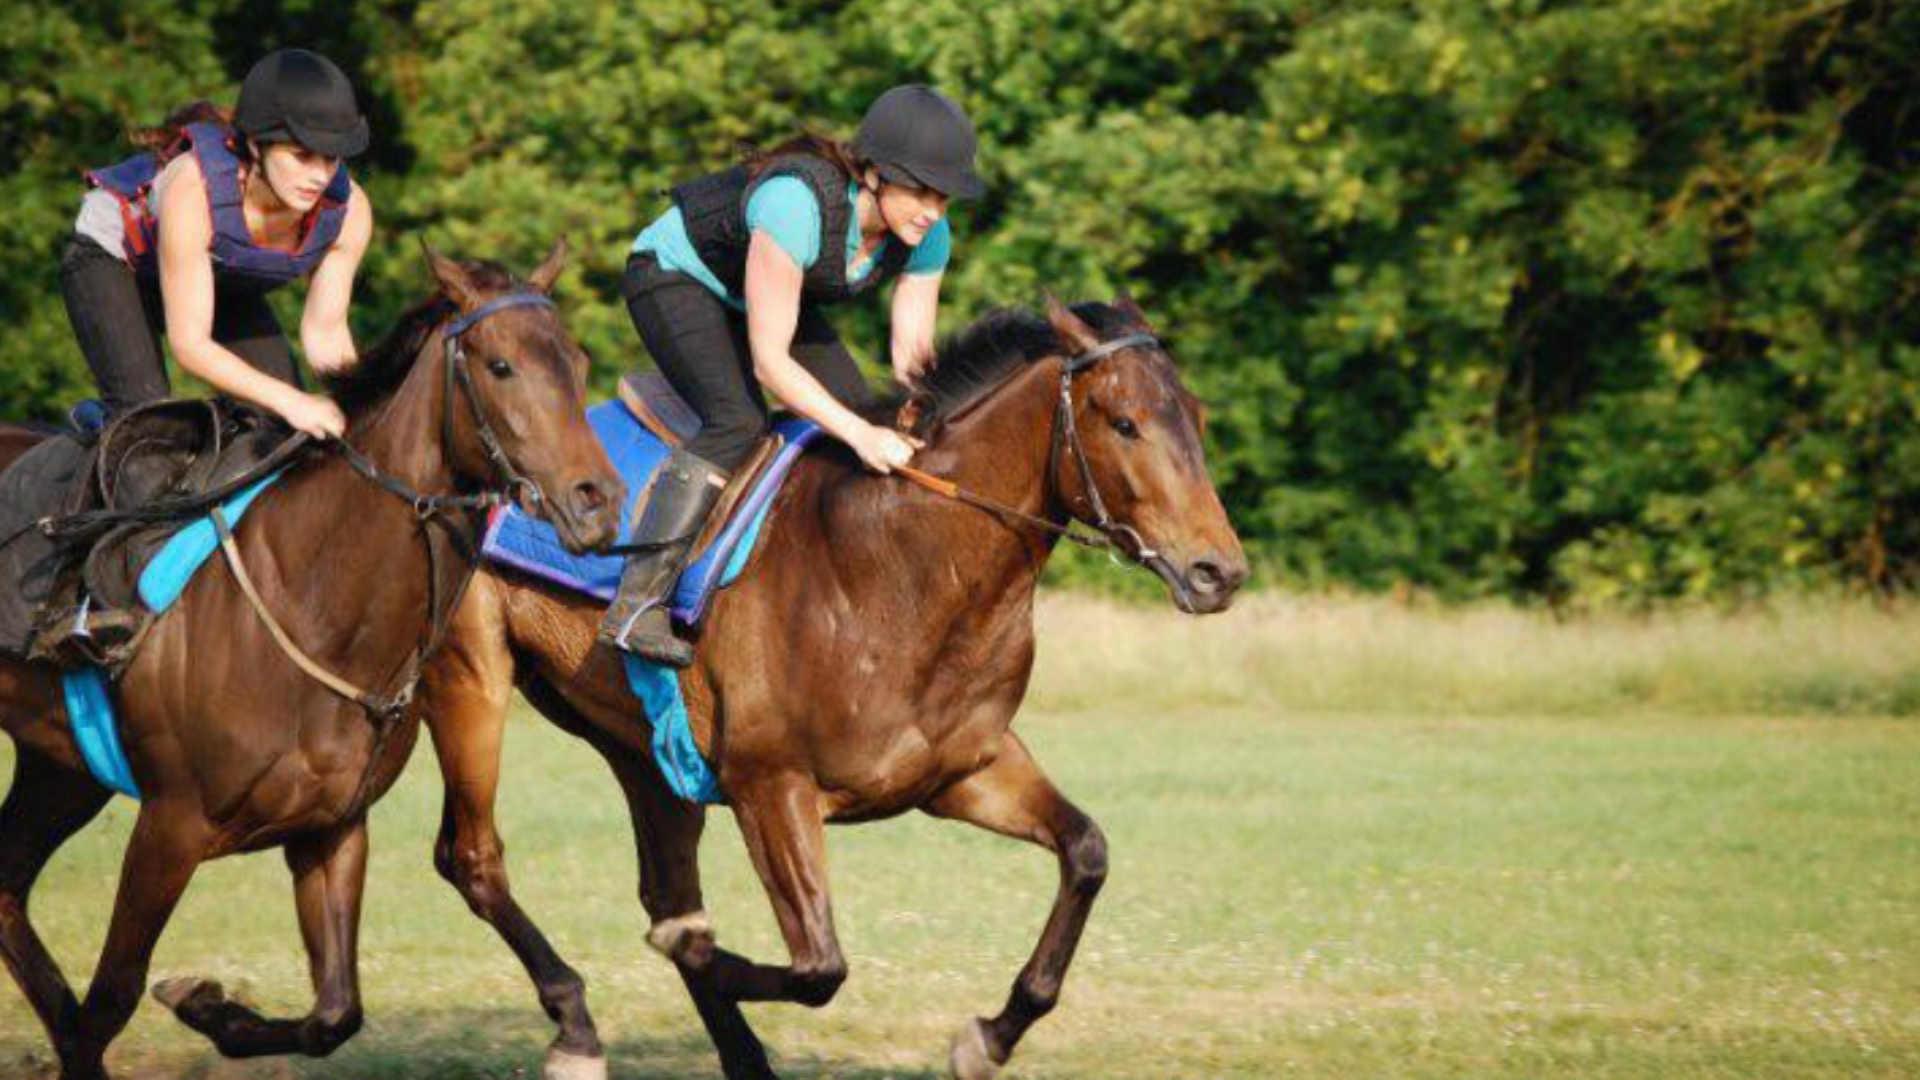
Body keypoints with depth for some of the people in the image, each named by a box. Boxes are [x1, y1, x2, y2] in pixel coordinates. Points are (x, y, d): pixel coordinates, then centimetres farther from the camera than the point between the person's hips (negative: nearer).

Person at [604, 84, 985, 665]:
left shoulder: (927, 235, -19)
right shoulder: (797, 203, -41)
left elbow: (912, 352, -8)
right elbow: (769, 361, -37)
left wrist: (900, 434, -24)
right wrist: (859, 434, -42)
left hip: (765, 292, 8)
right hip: (674, 276, -8)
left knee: (869, 416, -4)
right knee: (739, 421, -28)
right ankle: (634, 605, -32)